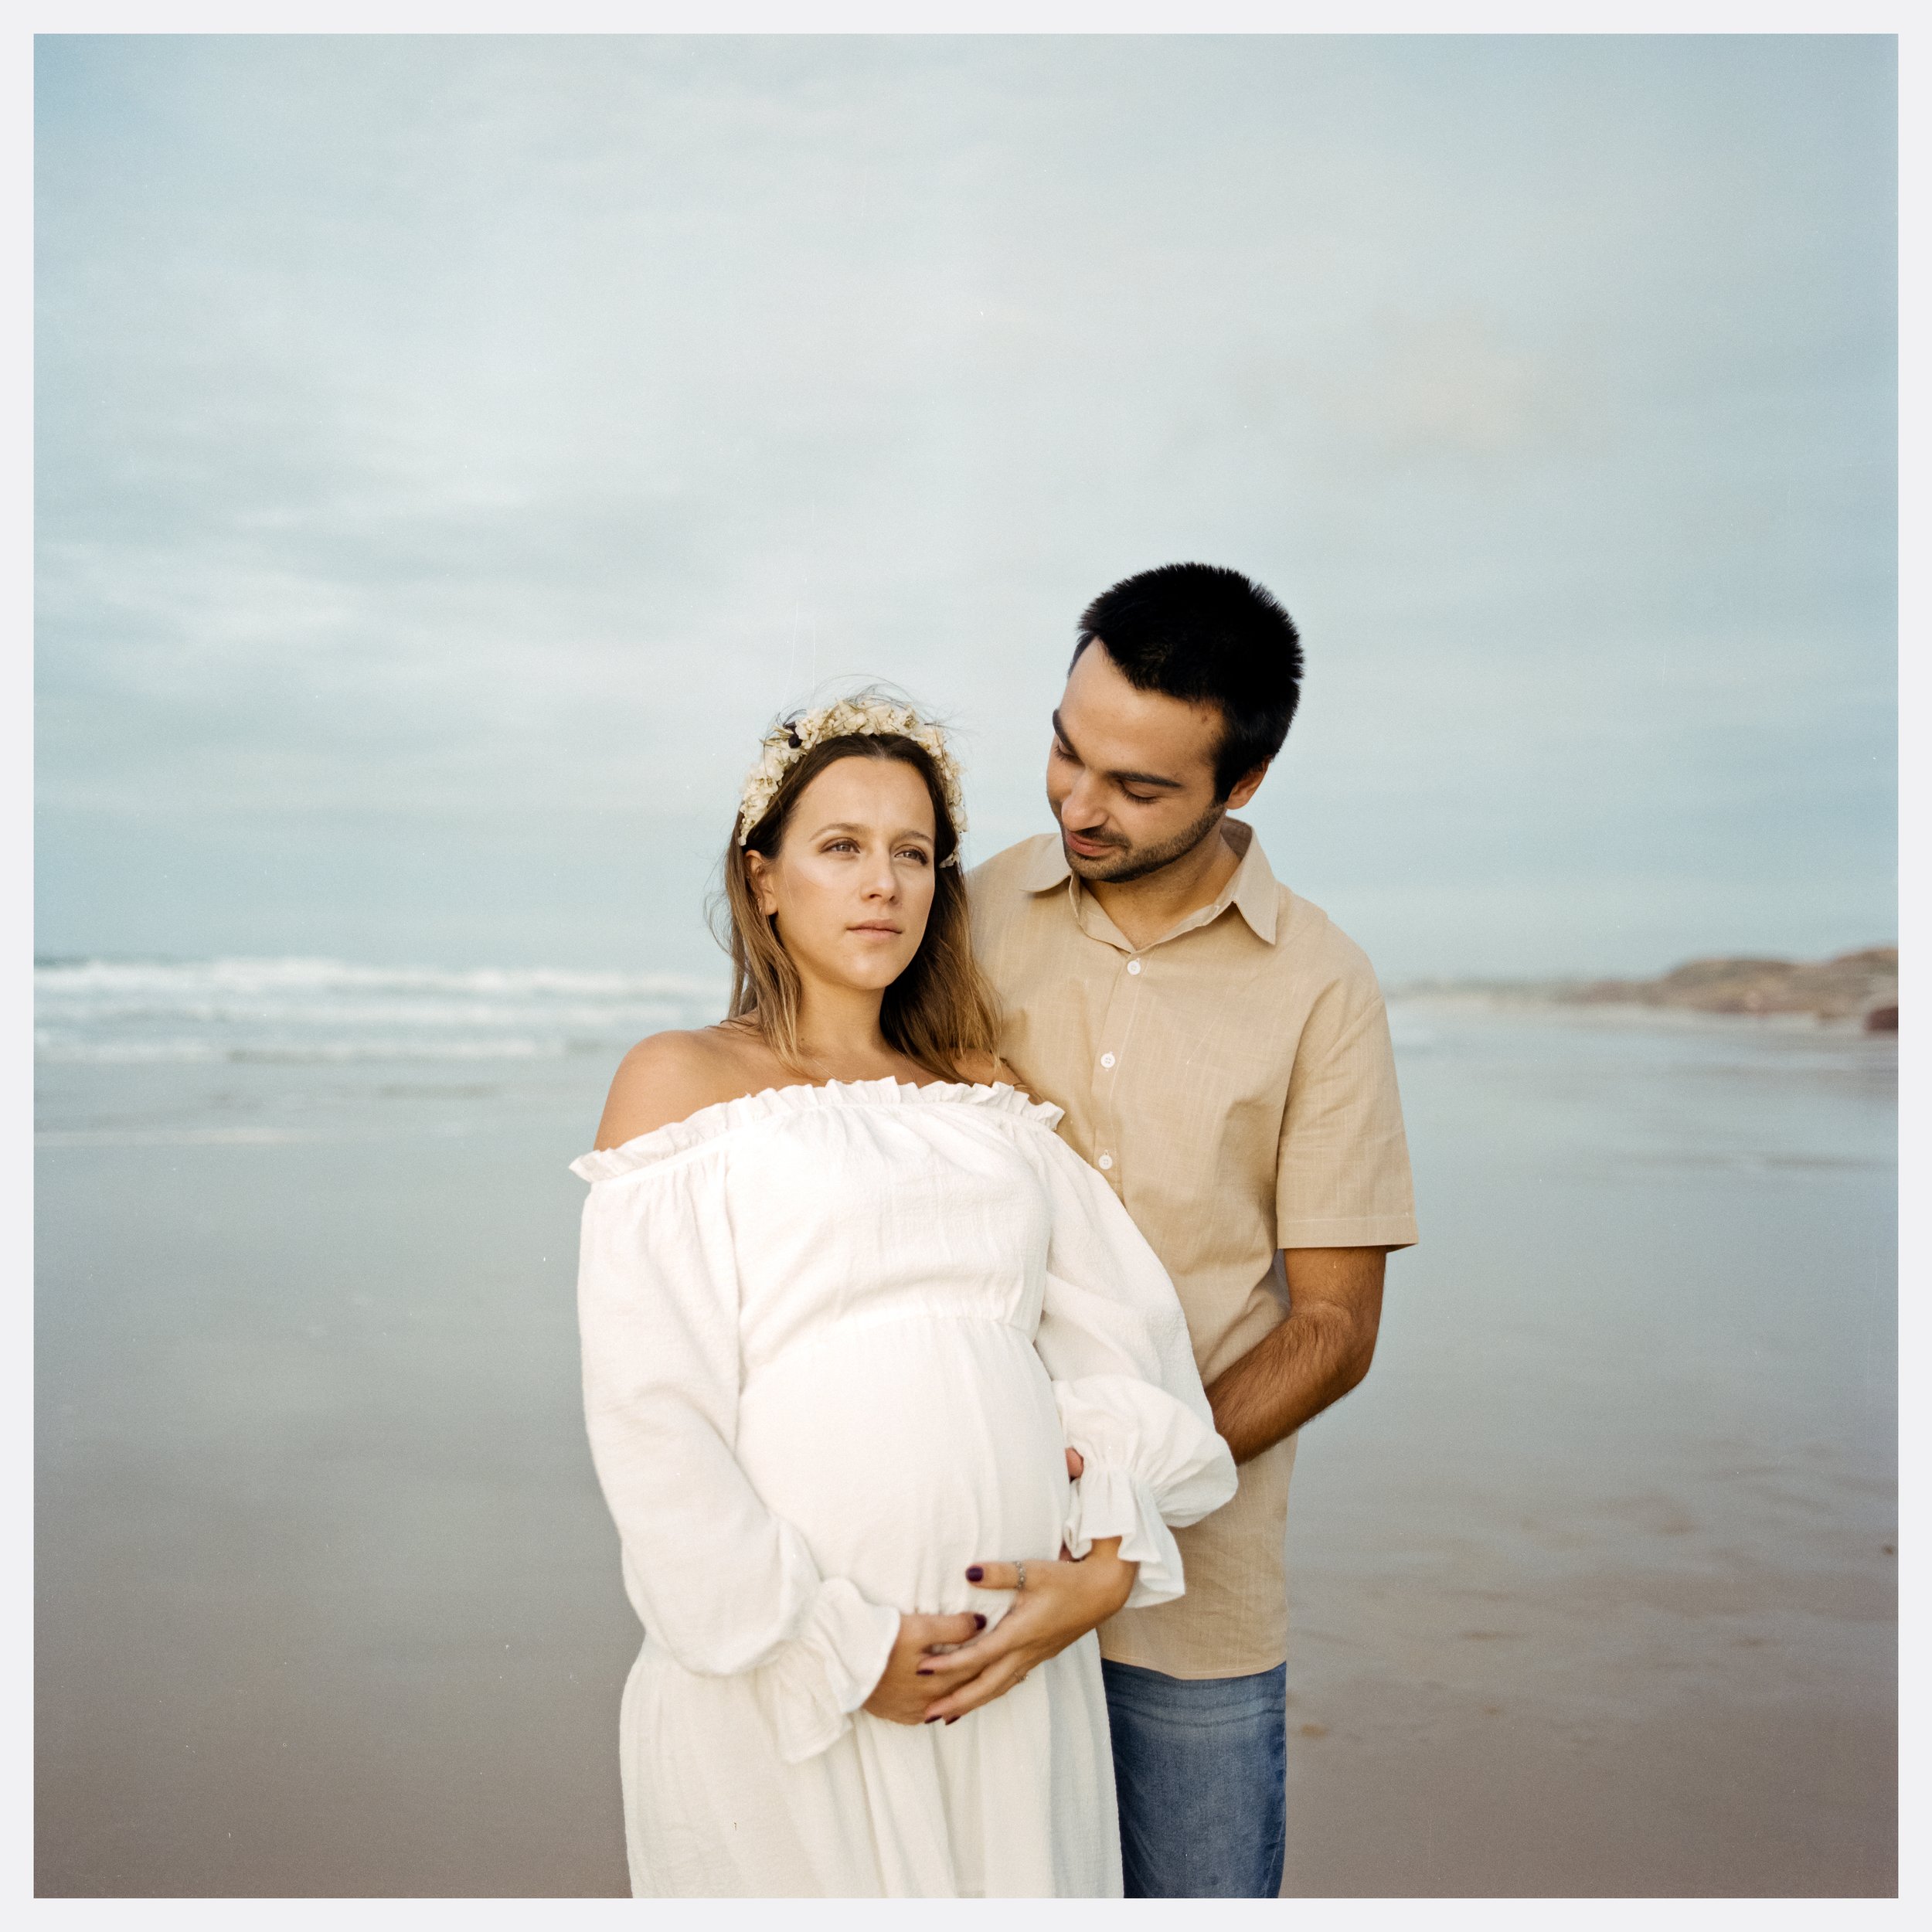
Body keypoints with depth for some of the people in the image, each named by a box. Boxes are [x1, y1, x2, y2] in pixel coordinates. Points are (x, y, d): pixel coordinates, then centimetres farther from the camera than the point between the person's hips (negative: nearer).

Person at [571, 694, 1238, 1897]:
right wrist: (833, 1646, -11)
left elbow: (1125, 1334, 8)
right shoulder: (679, 1080, 3)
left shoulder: (989, 1095, 15)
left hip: (1016, 1670, 4)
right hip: (781, 1672, -3)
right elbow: (649, 1415, -6)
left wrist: (1110, 1562, -7)